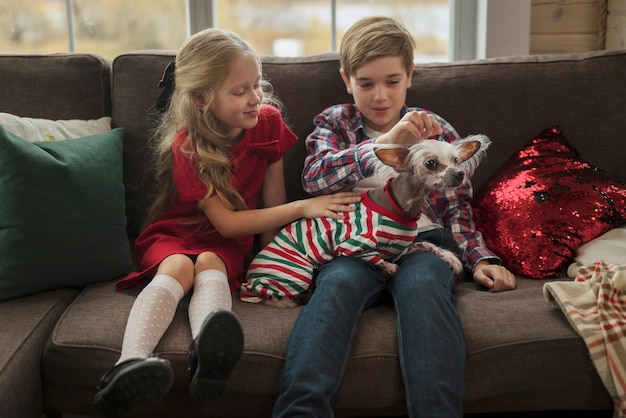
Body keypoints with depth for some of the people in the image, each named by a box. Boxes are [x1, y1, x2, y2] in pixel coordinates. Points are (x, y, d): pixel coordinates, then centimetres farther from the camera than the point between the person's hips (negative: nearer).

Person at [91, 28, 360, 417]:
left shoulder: (268, 121, -6)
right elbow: (227, 221, -21)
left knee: (210, 264, -33)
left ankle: (208, 352, -65)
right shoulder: (186, 146, -18)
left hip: (227, 245, 2)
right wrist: (304, 208, -24)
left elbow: (272, 198, 3)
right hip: (173, 235, -1)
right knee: (177, 268, -35)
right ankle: (131, 364, -57)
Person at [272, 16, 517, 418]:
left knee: (423, 283, -36)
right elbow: (315, 176, -4)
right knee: (337, 283, -35)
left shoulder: (436, 129, 21)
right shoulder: (333, 122, 18)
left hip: (422, 239, 1)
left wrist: (481, 258, 2)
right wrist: (385, 143, -18)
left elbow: (457, 207, 20)